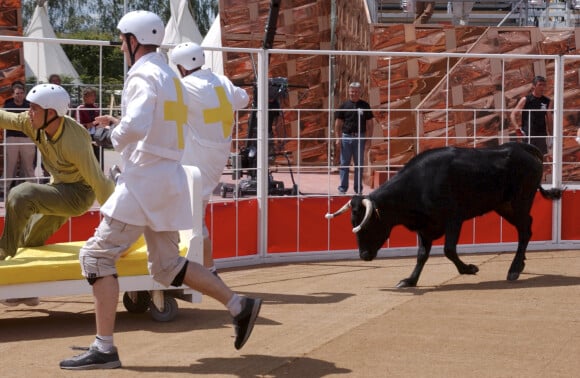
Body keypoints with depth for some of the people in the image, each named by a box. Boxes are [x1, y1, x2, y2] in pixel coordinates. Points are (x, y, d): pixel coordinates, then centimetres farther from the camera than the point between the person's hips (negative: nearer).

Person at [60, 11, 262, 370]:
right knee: (167, 265, 18)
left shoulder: (143, 75, -12)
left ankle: (104, 348, -7)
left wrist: (116, 136, -8)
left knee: (97, 255, -5)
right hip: (170, 180, 9)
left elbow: (136, 126, -28)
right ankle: (239, 305, 12)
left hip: (145, 180, -9)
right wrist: (120, 124, 17)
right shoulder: (172, 77, 17)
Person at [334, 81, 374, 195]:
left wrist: (368, 139, -2)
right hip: (346, 137, 0)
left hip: (360, 138, 0)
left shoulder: (365, 105, 4)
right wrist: (338, 138, -1)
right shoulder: (344, 105, 4)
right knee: (344, 164, 2)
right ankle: (343, 188, 7)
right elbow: (338, 123, 6)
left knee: (359, 164, 5)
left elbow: (369, 124, 5)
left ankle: (358, 189, 11)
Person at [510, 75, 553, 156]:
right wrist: (518, 128, -13)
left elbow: (549, 119, 14)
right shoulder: (525, 100, -2)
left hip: (541, 134, 3)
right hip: (527, 134, -3)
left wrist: (551, 135, 10)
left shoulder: (547, 102, 7)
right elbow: (513, 115, 1)